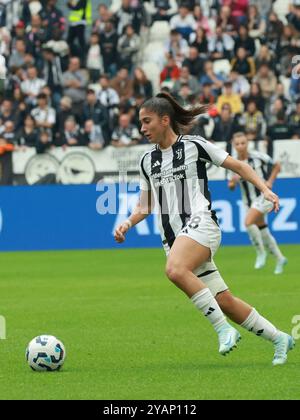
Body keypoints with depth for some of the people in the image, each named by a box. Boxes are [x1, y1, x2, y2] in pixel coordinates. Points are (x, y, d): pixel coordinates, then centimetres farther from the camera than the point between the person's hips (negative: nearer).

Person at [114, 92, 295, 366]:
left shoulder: (194, 146, 0)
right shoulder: (147, 161, 16)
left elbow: (238, 166, 4)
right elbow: (145, 206, 23)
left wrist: (265, 189, -8)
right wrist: (127, 224, 3)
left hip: (200, 223, -6)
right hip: (173, 237, 6)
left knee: (175, 270, -35)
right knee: (224, 302, 1)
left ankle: (224, 328, -28)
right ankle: (278, 338, 16)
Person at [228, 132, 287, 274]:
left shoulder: (258, 156, -11)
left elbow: (277, 166, 3)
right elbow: (231, 186, 5)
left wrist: (270, 181, -9)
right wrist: (233, 181, -18)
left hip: (263, 195, -5)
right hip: (249, 200, 5)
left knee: (249, 222, -26)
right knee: (263, 233, 11)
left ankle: (261, 252, -10)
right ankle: (280, 259, 28)